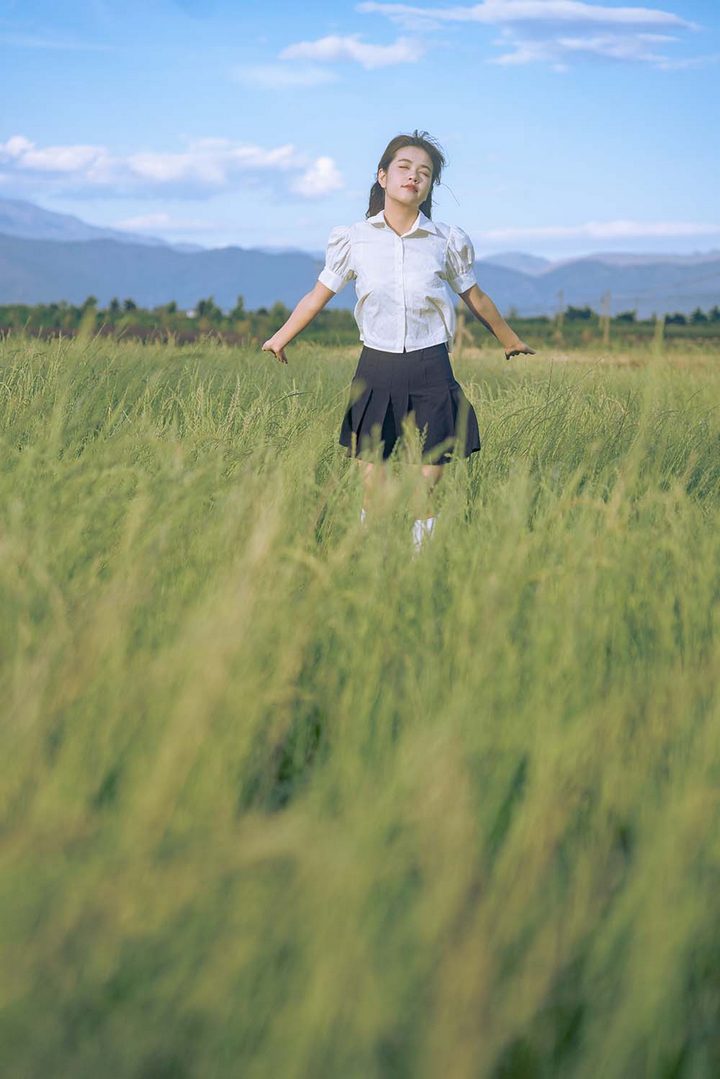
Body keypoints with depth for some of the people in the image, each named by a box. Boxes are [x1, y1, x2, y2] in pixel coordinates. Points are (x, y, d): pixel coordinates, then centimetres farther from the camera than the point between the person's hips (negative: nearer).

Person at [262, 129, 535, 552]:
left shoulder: (446, 241, 1)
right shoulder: (354, 240, 1)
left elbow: (476, 298, 16)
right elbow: (319, 295, 14)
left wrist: (511, 340, 28)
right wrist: (281, 338, 23)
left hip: (431, 370, 0)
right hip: (376, 368, 0)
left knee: (428, 486, 0)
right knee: (373, 482, 1)